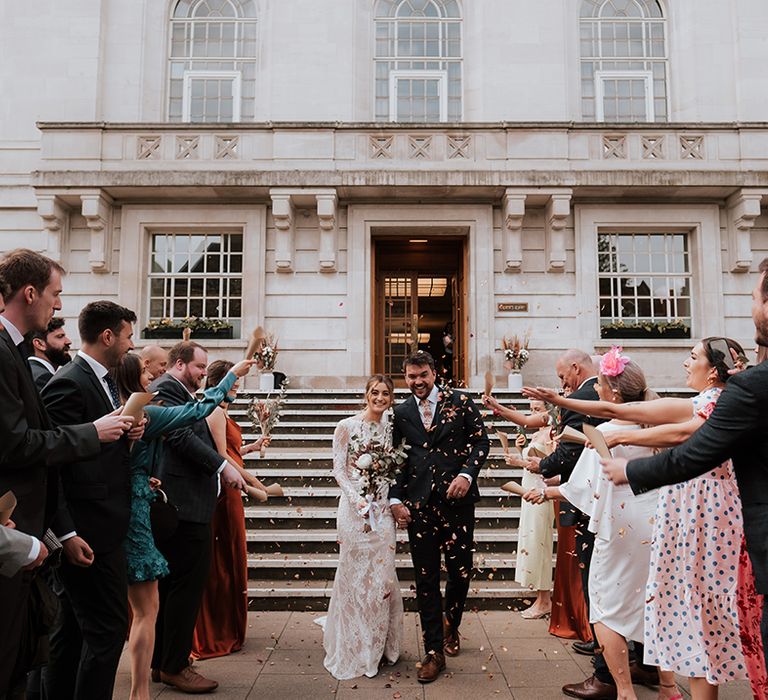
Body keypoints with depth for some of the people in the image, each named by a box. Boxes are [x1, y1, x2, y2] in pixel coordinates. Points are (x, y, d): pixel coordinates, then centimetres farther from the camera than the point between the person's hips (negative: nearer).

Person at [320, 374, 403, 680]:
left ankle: (380, 645, 26)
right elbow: (338, 469, -7)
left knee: (382, 573, 9)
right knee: (355, 573, 3)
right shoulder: (347, 426, -5)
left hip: (383, 506, 4)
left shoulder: (390, 428, 9)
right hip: (355, 505, -4)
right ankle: (354, 648, 19)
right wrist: (357, 498, -17)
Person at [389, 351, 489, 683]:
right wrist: (395, 499, 0)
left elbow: (481, 440, 2)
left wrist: (467, 474, -12)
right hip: (418, 504, 1)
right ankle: (434, 653, 18)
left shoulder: (459, 401, 3)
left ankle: (451, 626, 39)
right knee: (426, 579, 5)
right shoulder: (401, 412, 8)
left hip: (456, 498, -1)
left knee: (461, 572, 9)